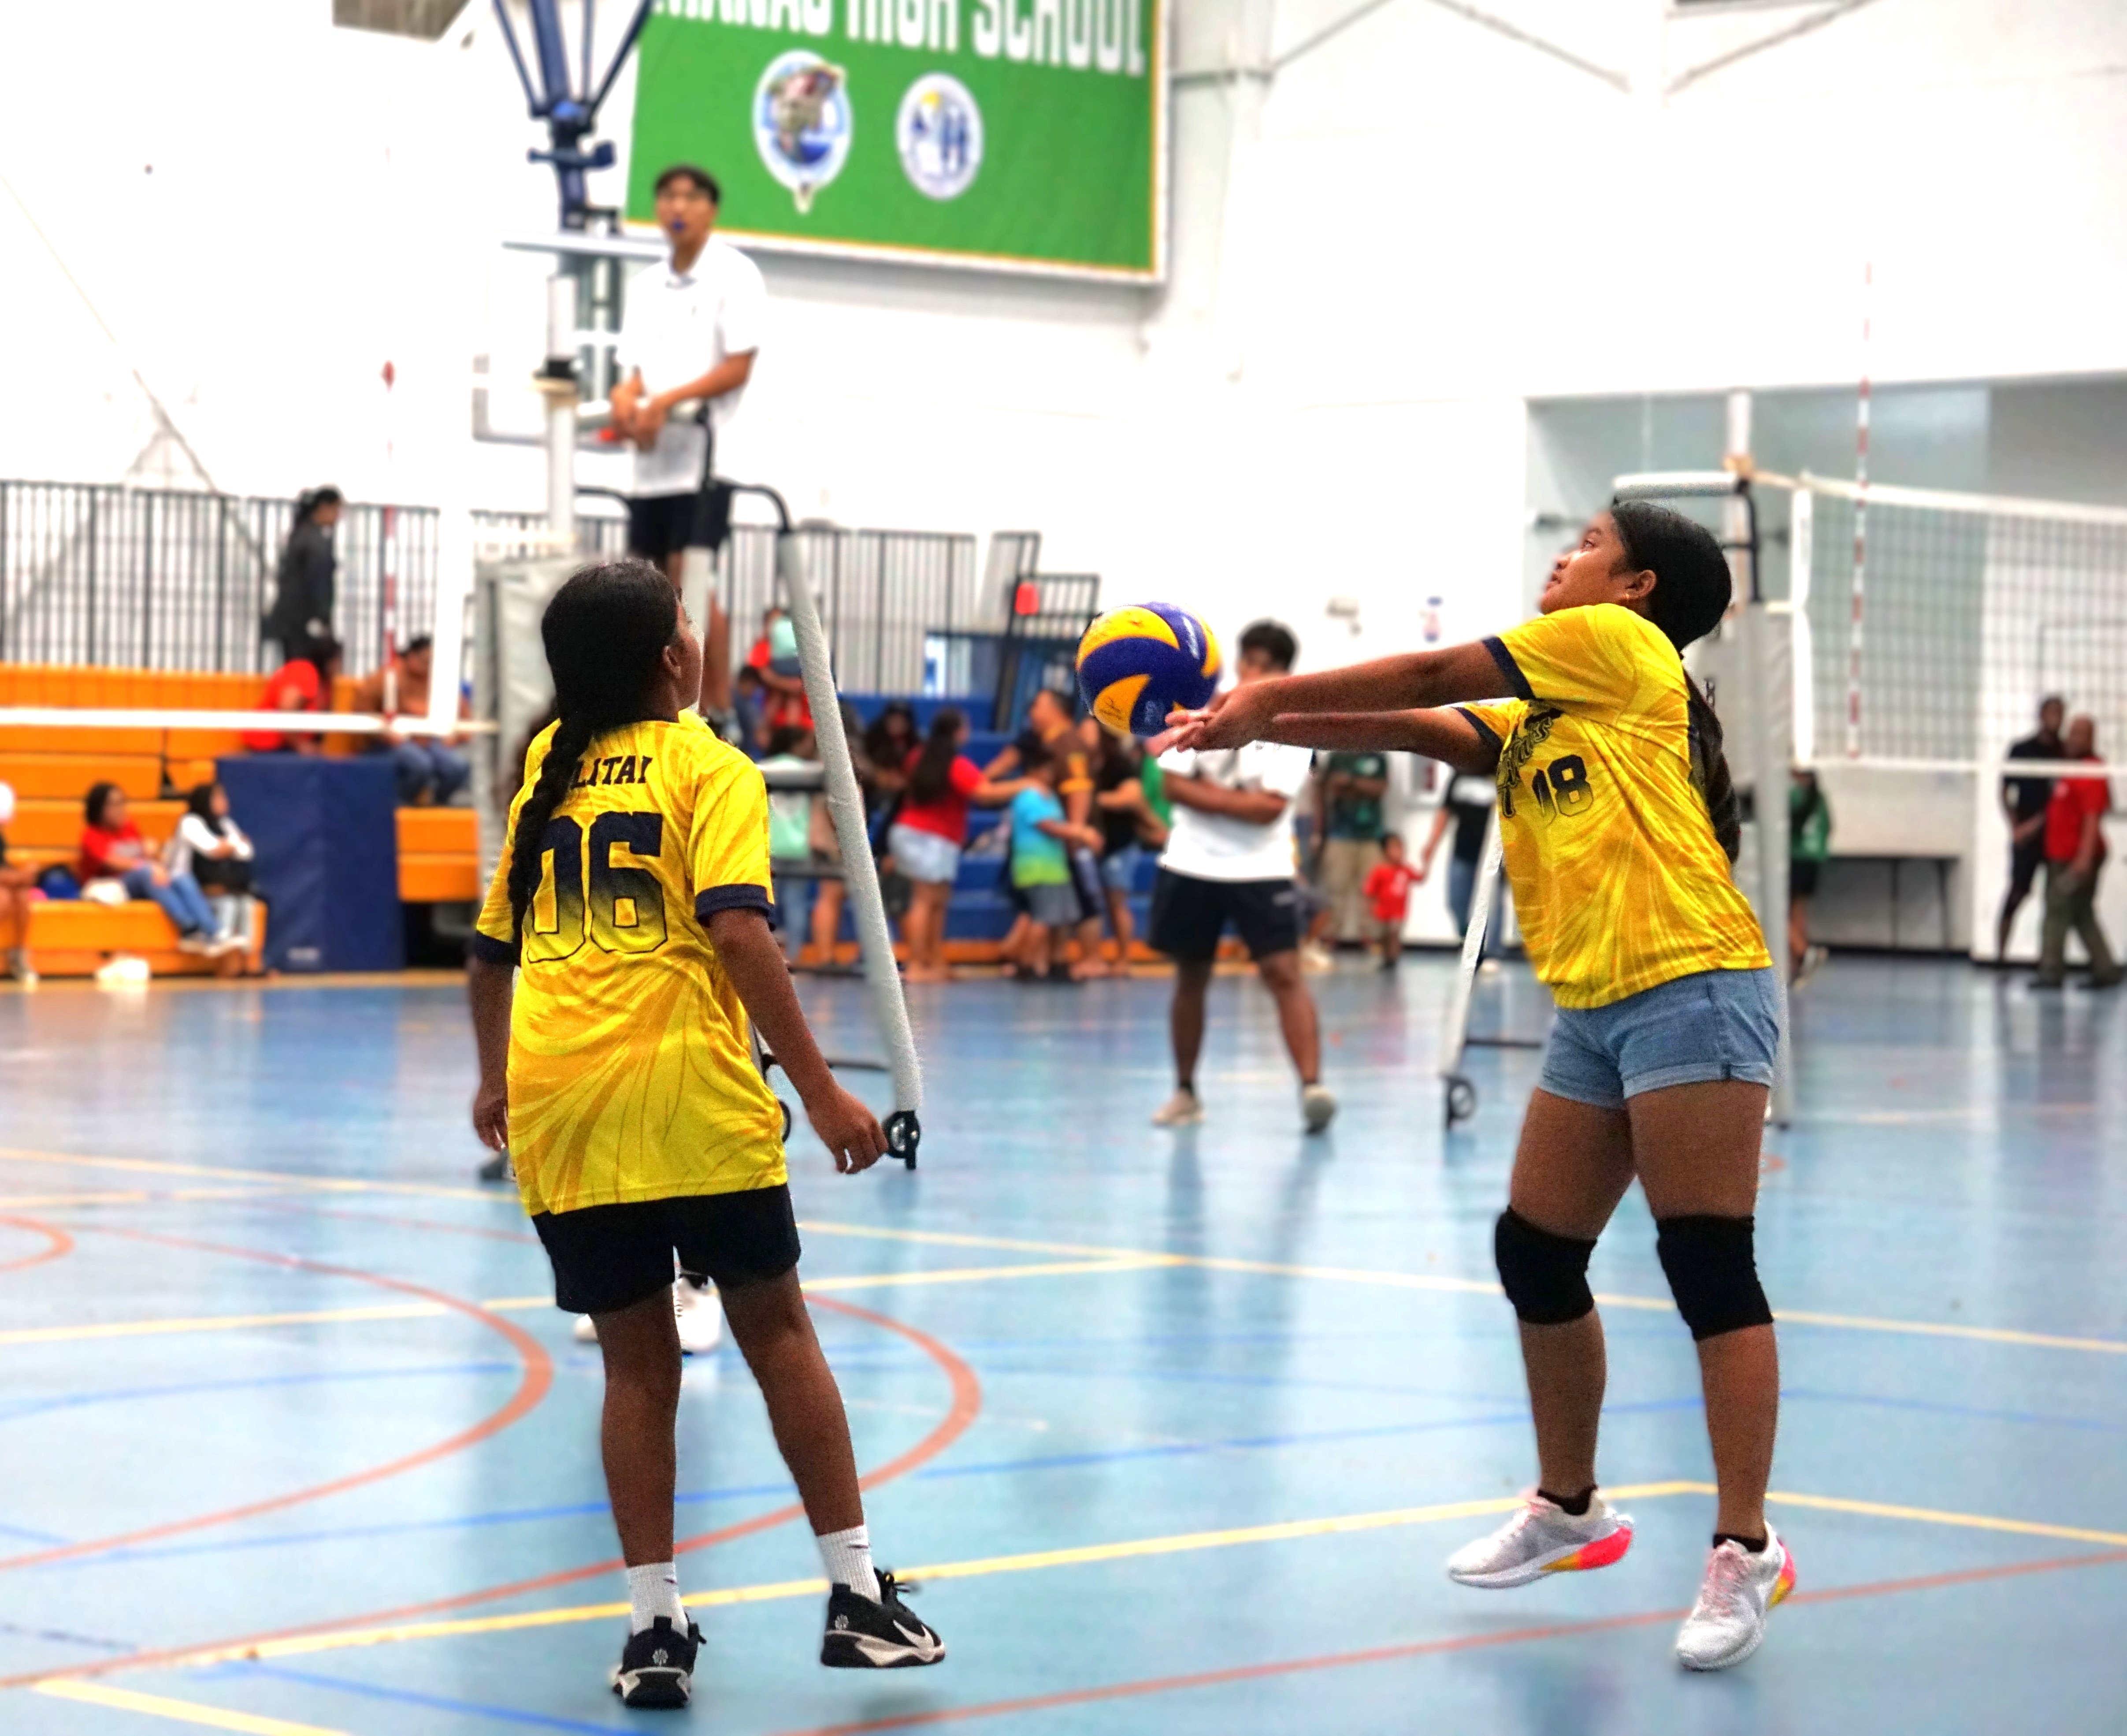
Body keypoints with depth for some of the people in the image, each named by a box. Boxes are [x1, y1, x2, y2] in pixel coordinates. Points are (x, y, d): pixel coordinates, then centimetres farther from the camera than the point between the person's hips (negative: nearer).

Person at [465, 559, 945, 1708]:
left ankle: (654, 1628, 8)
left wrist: (495, 1080, 39)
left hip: (556, 1102, 4)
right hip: (689, 1096, -4)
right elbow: (735, 932, -13)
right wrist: (819, 1091, -13)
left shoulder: (546, 771, 15)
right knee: (776, 1331, 9)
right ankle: (856, 1593, 11)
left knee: (637, 1360, 11)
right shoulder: (709, 768, 1)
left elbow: (492, 950, 22)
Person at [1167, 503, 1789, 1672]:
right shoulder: (1540, 714, 20)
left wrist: (1271, 698, 8)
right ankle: (1568, 1509, 26)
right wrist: (1256, 726, 2)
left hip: (1690, 990, -9)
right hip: (1594, 1011, 9)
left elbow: (1428, 677, 1)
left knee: (1709, 1270, -9)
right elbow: (1422, 729, 12)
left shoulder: (1618, 642, -2)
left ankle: (1744, 1553, -7)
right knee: (1535, 1259, 11)